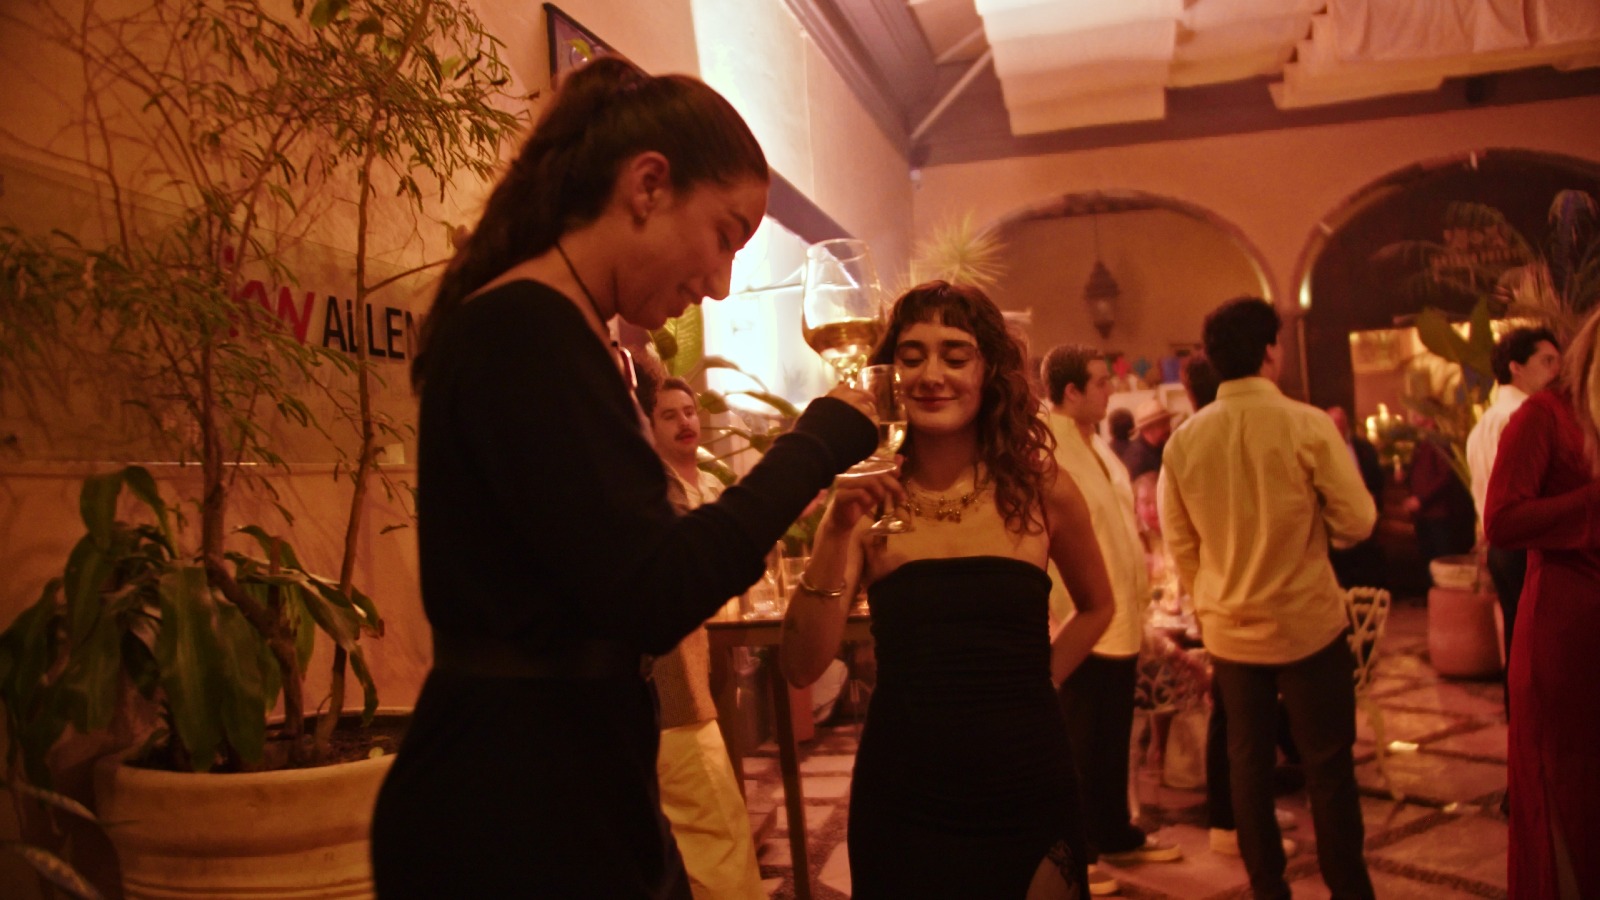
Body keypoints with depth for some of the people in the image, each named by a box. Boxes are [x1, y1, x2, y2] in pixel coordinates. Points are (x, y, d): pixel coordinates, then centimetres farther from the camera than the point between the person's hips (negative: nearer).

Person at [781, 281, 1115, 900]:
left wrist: (1037, 680, 2)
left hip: (1030, 798, 1)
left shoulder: (1042, 491, -2)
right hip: (903, 804, 0)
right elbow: (802, 668, -12)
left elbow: (1096, 607, 16)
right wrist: (837, 531, -20)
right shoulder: (866, 501, -4)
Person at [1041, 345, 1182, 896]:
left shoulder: (1096, 446, 14)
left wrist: (1138, 602, 17)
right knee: (1077, 746, 4)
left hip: (1119, 622, 9)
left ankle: (1115, 835, 34)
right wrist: (1065, 616, -22)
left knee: (1114, 740, 19)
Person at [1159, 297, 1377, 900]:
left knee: (1248, 763, 13)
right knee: (1327, 764, 9)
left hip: (1229, 629, 3)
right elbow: (1357, 521, -11)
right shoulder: (1307, 425, -14)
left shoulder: (1184, 440, -4)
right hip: (1308, 623, -3)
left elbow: (1179, 543, 3)